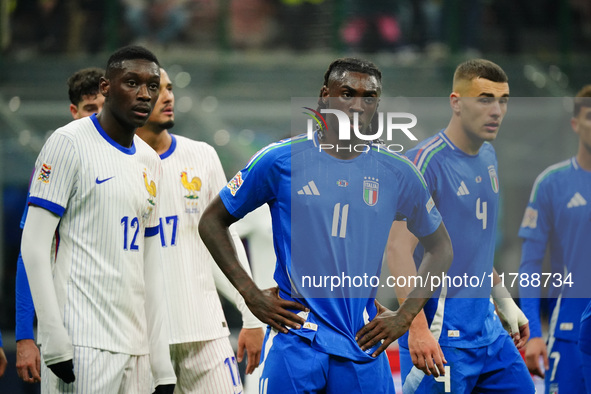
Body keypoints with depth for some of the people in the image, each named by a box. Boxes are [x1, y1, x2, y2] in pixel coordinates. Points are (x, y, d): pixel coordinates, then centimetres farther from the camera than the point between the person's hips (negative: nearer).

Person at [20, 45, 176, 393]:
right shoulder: (70, 143, -3)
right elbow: (34, 245, -9)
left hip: (135, 346, 7)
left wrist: (163, 365, 14)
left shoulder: (150, 161, 18)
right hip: (83, 343, -7)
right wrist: (53, 338, -17)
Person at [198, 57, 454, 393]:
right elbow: (213, 221, 7)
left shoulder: (397, 173, 5)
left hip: (364, 346, 2)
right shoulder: (281, 160, -2)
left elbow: (440, 249, 17)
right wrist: (251, 294, 0)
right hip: (296, 337, -2)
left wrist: (405, 316, 7)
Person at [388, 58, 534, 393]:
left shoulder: (488, 156, 12)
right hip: (441, 333, -9)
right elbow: (399, 248, -20)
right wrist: (418, 327, -27)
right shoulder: (425, 160, -15)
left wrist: (505, 301, 25)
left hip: (487, 327, 9)